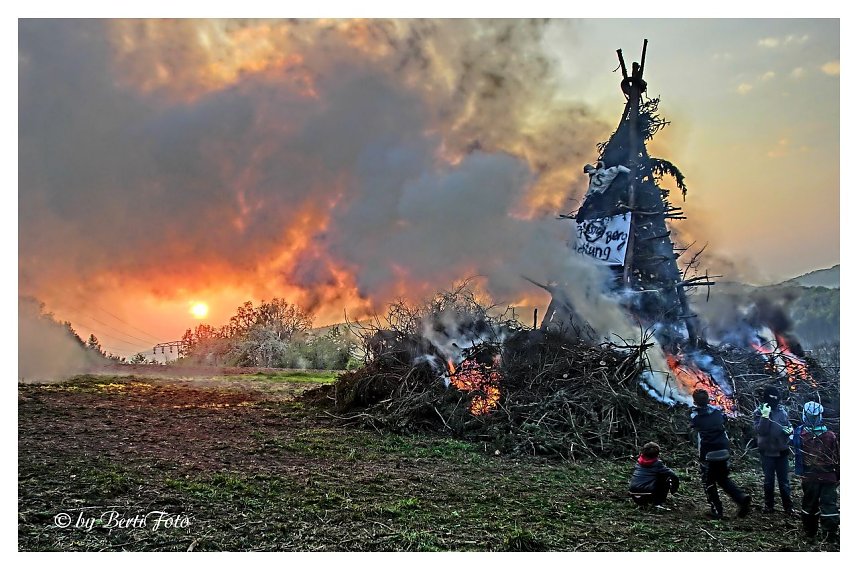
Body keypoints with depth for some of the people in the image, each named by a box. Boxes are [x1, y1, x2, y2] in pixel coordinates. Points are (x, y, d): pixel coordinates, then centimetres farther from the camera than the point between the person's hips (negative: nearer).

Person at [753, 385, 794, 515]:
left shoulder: (783, 410, -1)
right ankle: (768, 505, 24)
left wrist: (790, 429, -10)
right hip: (767, 452, -2)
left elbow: (788, 425, 12)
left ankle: (788, 507, 14)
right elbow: (760, 430, -21)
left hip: (782, 451, 2)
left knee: (784, 480, 7)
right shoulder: (759, 412, -9)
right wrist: (765, 416, -31)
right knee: (768, 480, 11)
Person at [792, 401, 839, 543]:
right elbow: (838, 458, -2)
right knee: (829, 504, 5)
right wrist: (838, 476, 9)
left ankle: (810, 531, 26)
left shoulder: (799, 433, -12)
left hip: (809, 477, 1)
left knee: (809, 504, 15)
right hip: (829, 477, -1)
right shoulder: (830, 435, -10)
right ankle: (831, 534, 4)